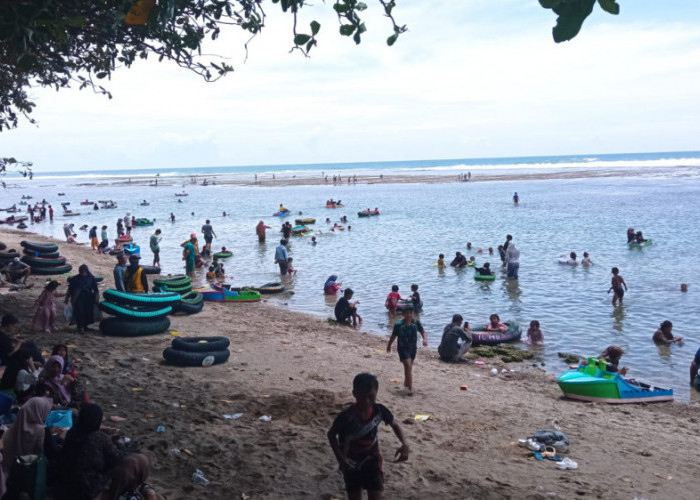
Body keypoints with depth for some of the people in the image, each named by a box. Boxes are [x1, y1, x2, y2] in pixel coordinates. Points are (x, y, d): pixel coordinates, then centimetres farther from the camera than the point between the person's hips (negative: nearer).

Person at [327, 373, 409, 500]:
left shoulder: (379, 410, -16)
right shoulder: (346, 415, -26)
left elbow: (395, 424, 3)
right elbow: (331, 434, -10)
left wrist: (404, 444, -13)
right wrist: (340, 458, -20)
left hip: (372, 461, 2)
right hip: (352, 463, -2)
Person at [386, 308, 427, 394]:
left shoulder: (416, 323, -8)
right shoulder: (398, 325, -16)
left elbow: (423, 331, 0)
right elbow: (393, 336, -3)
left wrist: (425, 339, -22)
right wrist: (389, 345, 10)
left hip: (413, 348, 5)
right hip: (403, 348, -4)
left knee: (409, 366, 21)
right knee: (408, 366, -16)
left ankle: (406, 382, 44)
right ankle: (410, 388, -13)